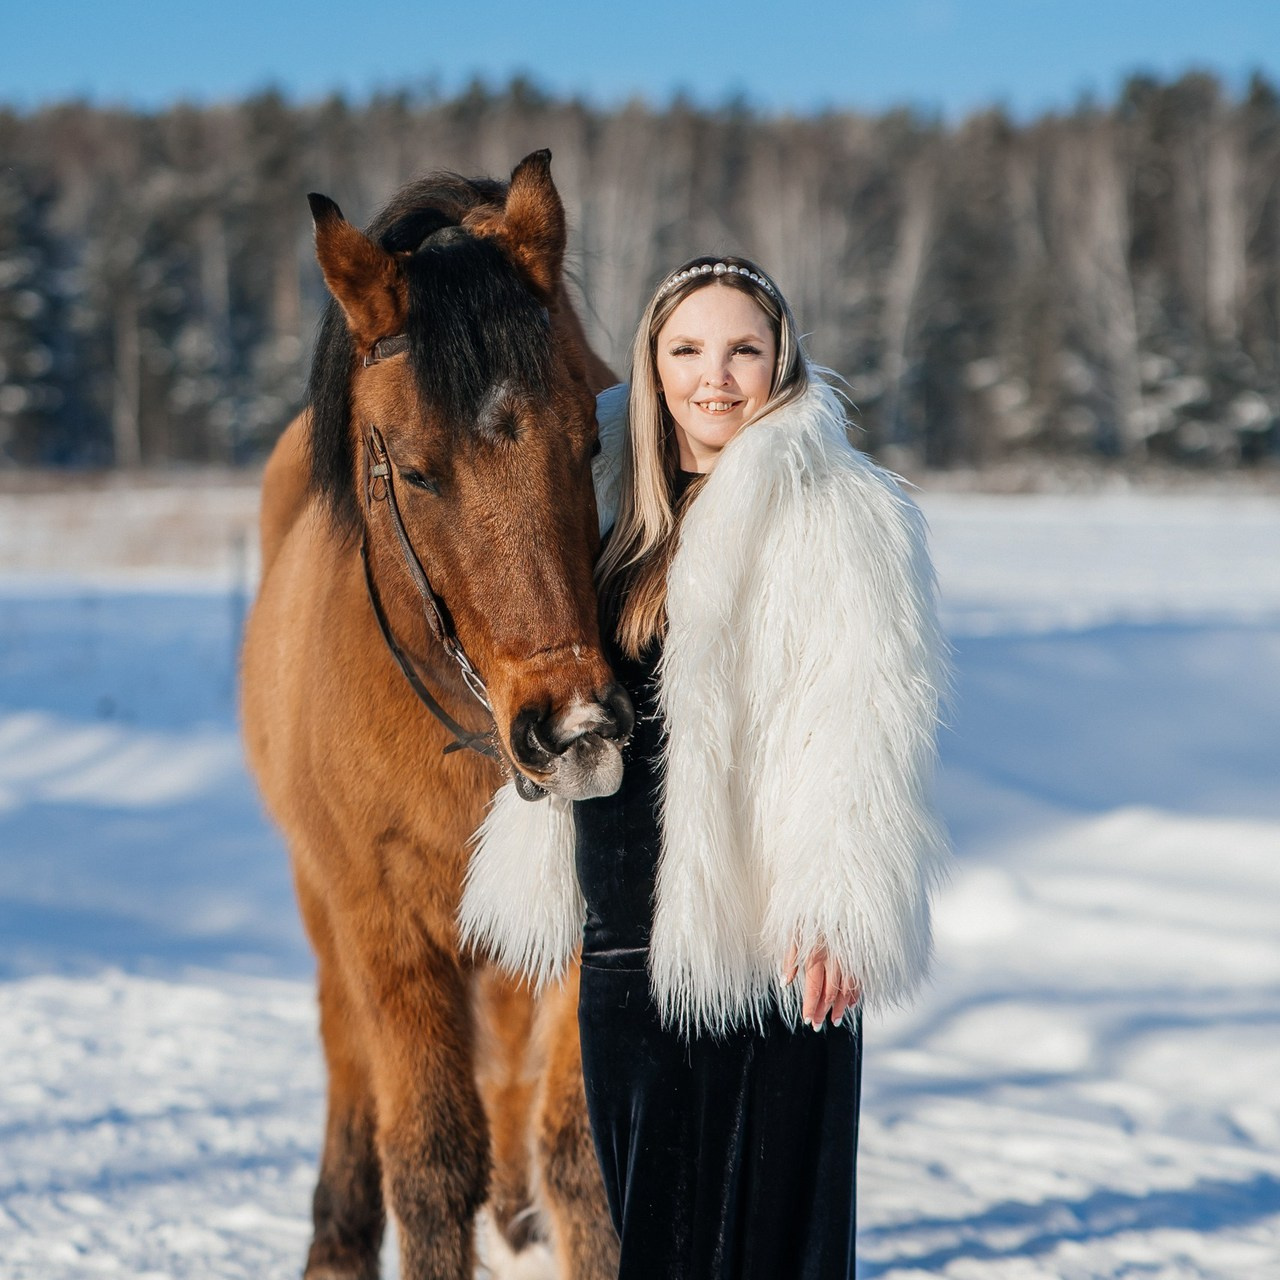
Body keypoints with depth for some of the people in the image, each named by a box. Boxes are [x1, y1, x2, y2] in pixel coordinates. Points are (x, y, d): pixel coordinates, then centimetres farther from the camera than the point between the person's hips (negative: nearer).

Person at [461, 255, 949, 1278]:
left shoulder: (835, 513, -8)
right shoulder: (615, 500, 15)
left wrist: (832, 917, -24)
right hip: (625, 948, 7)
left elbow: (860, 725, -16)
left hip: (762, 953, -7)